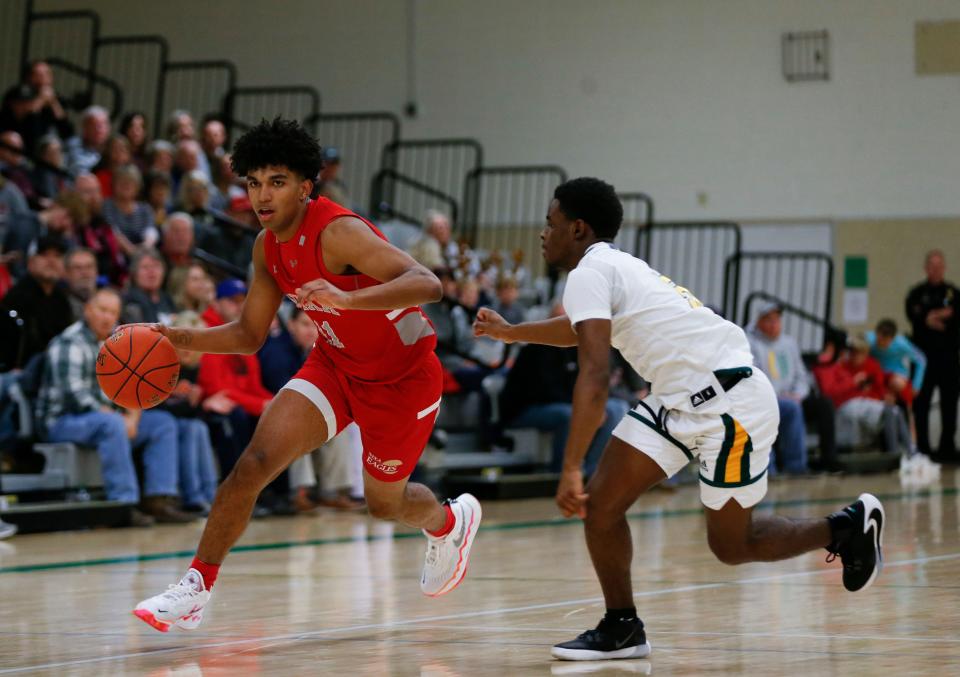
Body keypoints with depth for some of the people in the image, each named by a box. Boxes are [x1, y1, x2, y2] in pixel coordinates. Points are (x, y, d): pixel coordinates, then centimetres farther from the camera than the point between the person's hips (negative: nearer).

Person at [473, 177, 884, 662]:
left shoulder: (588, 273, -15)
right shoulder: (615, 266, 14)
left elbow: (594, 377, -27)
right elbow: (585, 328, 39)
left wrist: (571, 470, -30)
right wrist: (511, 332, 45)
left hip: (730, 401, -9)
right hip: (680, 399, 9)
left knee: (730, 546, 1)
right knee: (601, 503, 2)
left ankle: (847, 527, 20)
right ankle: (621, 629, 10)